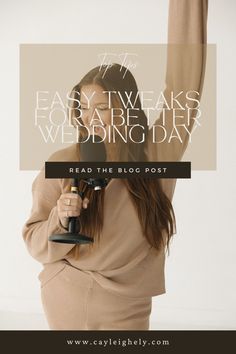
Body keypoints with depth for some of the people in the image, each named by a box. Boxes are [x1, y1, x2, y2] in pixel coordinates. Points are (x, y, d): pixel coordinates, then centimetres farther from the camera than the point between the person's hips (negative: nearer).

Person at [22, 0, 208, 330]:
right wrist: (60, 220, -28)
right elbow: (35, 243, -7)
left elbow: (183, 85, -16)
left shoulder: (157, 154, -12)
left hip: (125, 310, 0)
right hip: (65, 300, 0)